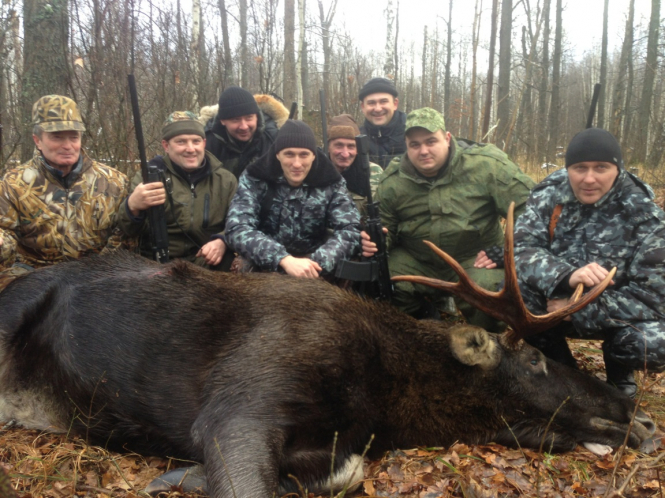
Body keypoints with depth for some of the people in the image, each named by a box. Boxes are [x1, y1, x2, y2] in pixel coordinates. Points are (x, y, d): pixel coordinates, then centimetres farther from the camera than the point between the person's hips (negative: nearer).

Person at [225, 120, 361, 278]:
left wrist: (317, 263, -28)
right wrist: (285, 259, -32)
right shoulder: (254, 179, -6)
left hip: (313, 277, 1)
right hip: (263, 272, -1)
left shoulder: (331, 183, -3)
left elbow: (350, 230, -11)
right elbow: (237, 229, -17)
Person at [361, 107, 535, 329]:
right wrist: (375, 242, -20)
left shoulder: (485, 164, -15)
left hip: (475, 260, -3)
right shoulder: (392, 182, -5)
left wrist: (503, 253, -15)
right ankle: (431, 304, 16)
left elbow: (528, 207, -12)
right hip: (416, 262, 3)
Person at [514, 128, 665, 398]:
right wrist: (566, 276, -43)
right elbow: (521, 248, -22)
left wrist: (579, 310, -27)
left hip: (617, 313, -1)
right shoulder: (549, 195, -13)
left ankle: (618, 373, 8)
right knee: (515, 286, -28)